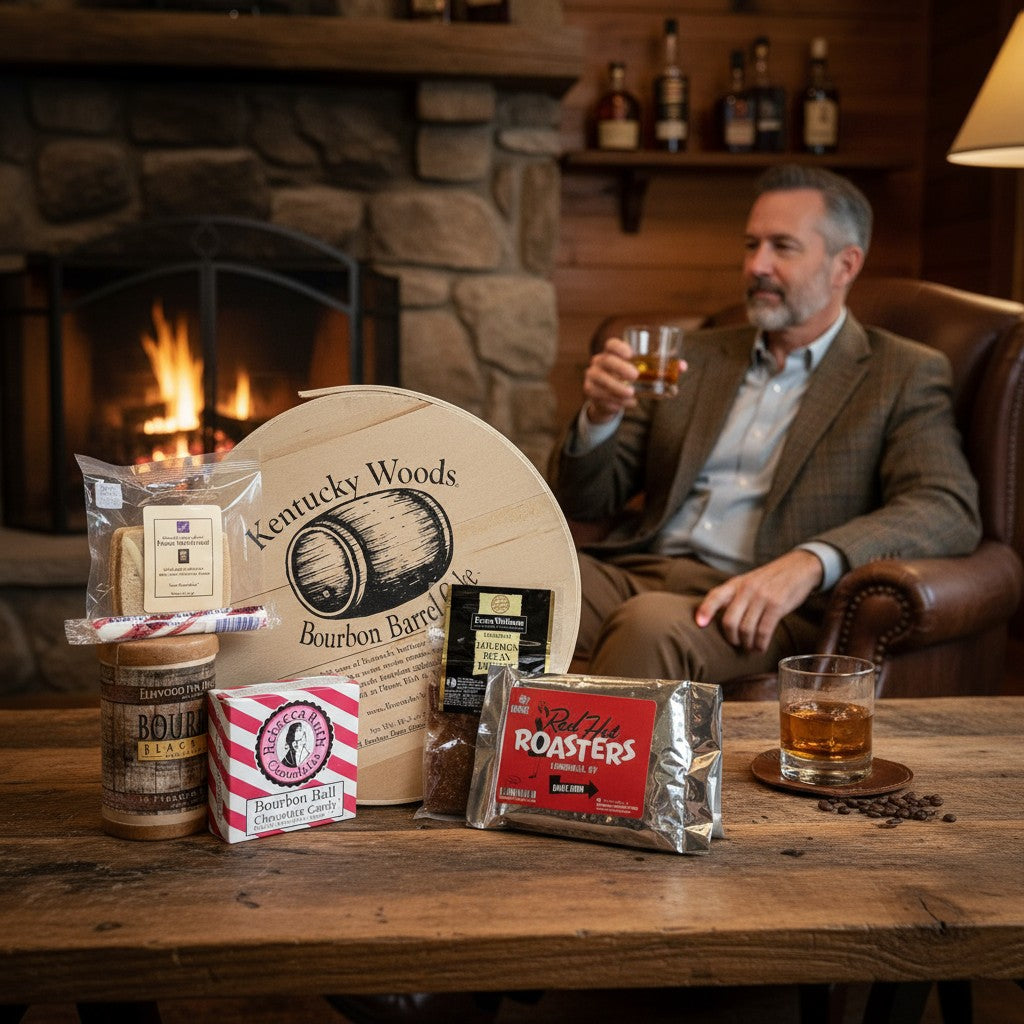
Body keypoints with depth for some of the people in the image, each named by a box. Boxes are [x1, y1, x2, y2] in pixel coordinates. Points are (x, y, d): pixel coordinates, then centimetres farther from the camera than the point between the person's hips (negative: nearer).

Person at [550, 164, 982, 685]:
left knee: (650, 625, -38)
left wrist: (808, 563, -24)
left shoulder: (904, 376, 9)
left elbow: (951, 511, -8)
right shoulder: (698, 356, 21)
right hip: (633, 573, 4)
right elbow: (583, 499, 18)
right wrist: (599, 416, -5)